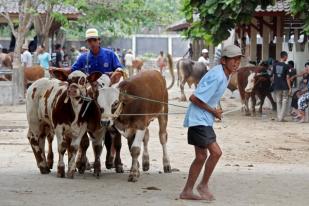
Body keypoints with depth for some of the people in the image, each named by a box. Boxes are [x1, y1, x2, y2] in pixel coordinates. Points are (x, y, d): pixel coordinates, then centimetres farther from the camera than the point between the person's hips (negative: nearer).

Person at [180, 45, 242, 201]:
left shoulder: (225, 75, 8)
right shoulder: (217, 77, -22)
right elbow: (194, 98, -23)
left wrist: (215, 110, 4)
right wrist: (213, 111, -13)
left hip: (205, 120, 10)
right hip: (198, 119, -10)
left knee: (201, 156, 12)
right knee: (216, 152, -15)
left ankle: (187, 191, 20)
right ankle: (203, 185, 2)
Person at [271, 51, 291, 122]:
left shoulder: (275, 65, 3)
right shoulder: (286, 66, -9)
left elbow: (273, 76, 7)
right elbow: (287, 78, -9)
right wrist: (290, 88, -5)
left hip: (276, 86, 4)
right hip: (284, 87, -4)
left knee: (278, 102, 13)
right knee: (284, 102, 4)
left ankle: (278, 117, 12)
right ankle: (281, 117, -3)